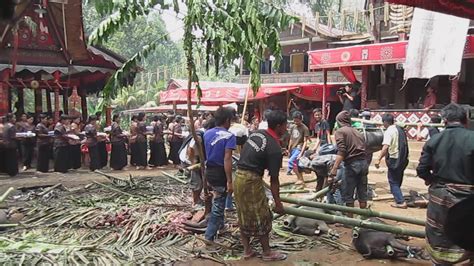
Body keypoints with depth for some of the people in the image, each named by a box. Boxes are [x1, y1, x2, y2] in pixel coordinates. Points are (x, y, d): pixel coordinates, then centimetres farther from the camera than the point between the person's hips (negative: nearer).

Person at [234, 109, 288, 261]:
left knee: (244, 216, 16)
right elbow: (273, 179, -12)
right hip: (251, 180, -8)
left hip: (239, 176, 8)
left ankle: (247, 250, 26)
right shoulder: (274, 148, -15)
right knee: (261, 217, 6)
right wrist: (277, 203, -4)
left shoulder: (256, 134, 8)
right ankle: (267, 253, 19)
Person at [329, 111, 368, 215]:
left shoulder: (340, 131, -1)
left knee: (348, 195, 4)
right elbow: (363, 149, 13)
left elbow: (341, 152, -15)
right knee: (362, 193, 14)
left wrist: (333, 172, -22)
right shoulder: (357, 132, 20)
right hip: (364, 162, 6)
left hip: (352, 164, -6)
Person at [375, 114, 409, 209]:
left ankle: (401, 202, -2)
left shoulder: (389, 131, -16)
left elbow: (386, 147, -28)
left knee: (393, 182, 1)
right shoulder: (400, 129, 10)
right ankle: (398, 198, 29)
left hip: (394, 159, -8)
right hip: (403, 159, 8)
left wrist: (378, 159, -31)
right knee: (398, 180, 19)